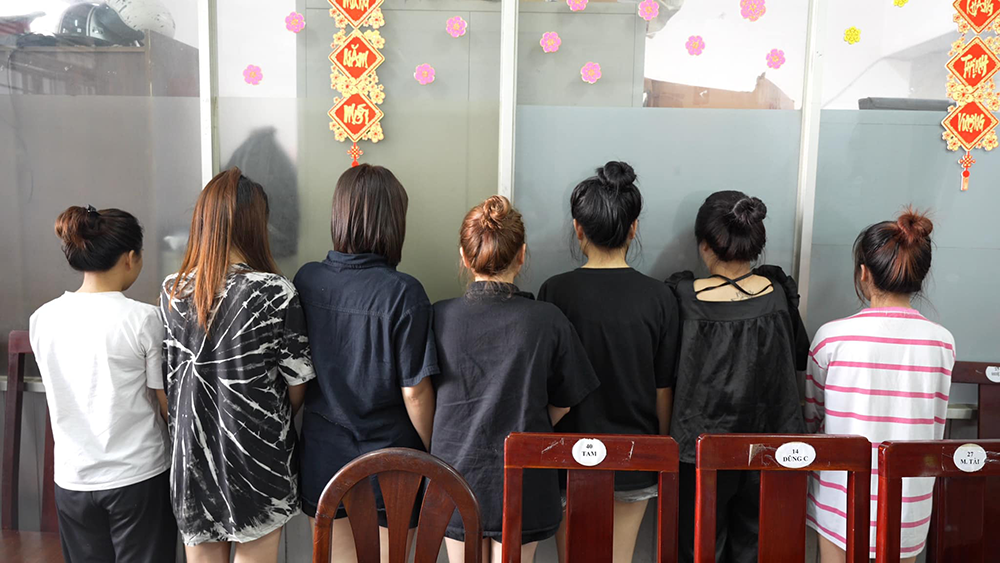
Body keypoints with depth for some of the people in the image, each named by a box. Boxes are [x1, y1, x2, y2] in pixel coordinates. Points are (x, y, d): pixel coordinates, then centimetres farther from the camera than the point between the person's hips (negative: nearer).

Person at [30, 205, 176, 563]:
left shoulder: (43, 319, -1)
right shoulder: (142, 319, -16)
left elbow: (65, 396, 11)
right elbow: (169, 402, -10)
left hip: (73, 479, 5)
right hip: (138, 477, -4)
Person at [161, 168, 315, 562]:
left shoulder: (172, 291, -5)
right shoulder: (276, 292, -17)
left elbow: (165, 379, 3)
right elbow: (297, 383, -9)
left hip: (191, 456, 4)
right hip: (256, 455, -4)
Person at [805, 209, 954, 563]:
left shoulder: (832, 336, -15)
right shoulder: (943, 342, -7)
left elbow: (811, 417, -3)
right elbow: (934, 431, 3)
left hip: (842, 500, -2)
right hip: (910, 506, 3)